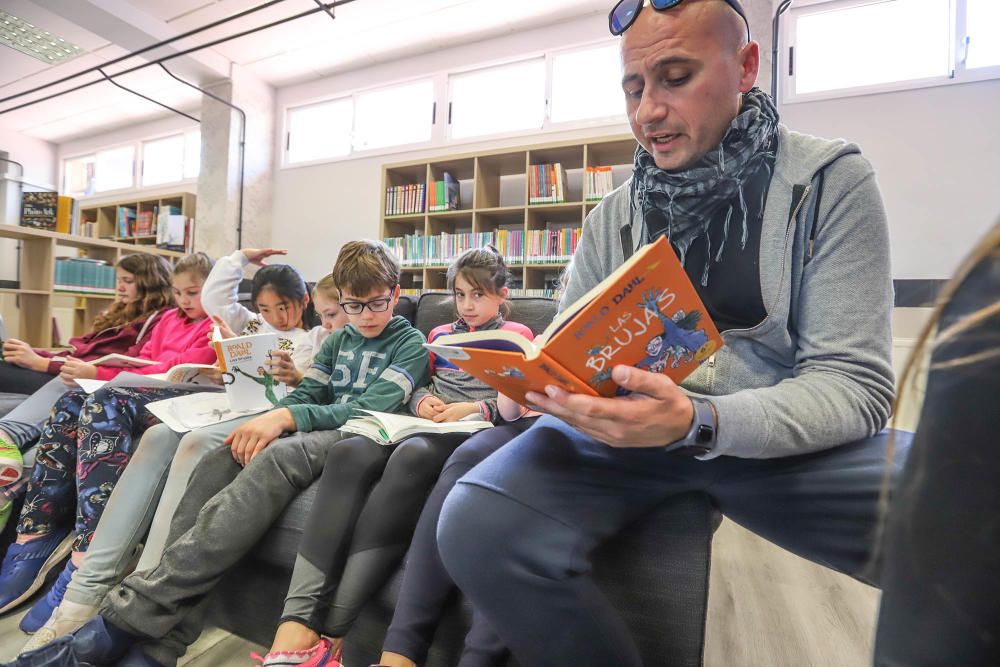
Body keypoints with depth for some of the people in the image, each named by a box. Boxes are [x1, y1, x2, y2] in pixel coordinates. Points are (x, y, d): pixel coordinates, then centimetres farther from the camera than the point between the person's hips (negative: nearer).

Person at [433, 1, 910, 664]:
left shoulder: (832, 181, -2)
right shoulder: (612, 218, 6)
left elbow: (854, 383, -9)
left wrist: (700, 422, -27)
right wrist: (542, 378, -15)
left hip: (784, 438, 0)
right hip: (626, 430, 2)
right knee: (477, 527, -24)